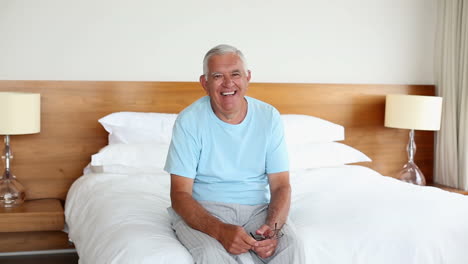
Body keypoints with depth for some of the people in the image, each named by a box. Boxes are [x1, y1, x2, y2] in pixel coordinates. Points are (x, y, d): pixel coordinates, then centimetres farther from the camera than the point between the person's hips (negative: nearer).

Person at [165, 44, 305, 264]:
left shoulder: (269, 117, -1)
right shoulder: (189, 121, -9)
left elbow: (280, 185, -2)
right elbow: (180, 194, -12)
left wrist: (273, 227, -23)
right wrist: (220, 230, -30)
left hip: (257, 208, 3)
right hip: (203, 210, -2)